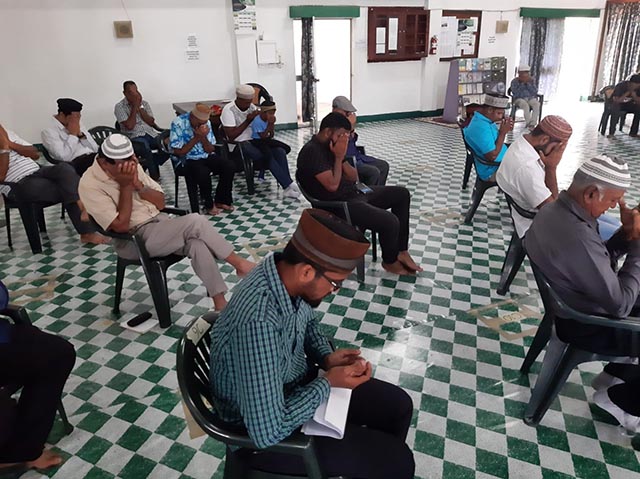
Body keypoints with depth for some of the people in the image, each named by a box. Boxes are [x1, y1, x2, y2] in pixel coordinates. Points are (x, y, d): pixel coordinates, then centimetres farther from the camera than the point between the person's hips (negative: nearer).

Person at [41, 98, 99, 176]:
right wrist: (73, 134, -6)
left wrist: (80, 134, 0)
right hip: (77, 162, -6)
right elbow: (64, 157, -14)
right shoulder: (49, 131, 0)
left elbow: (95, 149, 13)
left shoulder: (78, 125, 18)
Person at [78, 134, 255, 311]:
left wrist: (137, 184, -12)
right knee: (195, 221, -26)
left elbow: (161, 203, 5)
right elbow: (121, 226, -18)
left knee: (197, 244, -26)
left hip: (160, 221, 6)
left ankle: (220, 303, -20)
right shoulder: (90, 185, -14)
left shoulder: (131, 167, 4)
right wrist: (125, 186, -19)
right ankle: (239, 264, -10)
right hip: (134, 240, -6)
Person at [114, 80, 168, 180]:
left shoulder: (144, 103, 13)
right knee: (145, 148, -39)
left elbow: (151, 122, 2)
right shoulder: (119, 107, 0)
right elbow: (130, 126, -13)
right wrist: (135, 106, -9)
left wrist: (140, 107, -6)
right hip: (134, 137, -5)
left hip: (151, 134, 5)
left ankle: (151, 165, 3)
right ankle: (155, 176, -20)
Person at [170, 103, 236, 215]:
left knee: (229, 166, -17)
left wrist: (203, 137, -20)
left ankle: (221, 200, -1)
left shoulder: (206, 123, -1)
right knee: (203, 173, -35)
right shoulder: (178, 124, -16)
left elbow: (211, 150, 0)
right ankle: (209, 205, -9)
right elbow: (178, 152, -17)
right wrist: (196, 137, -21)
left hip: (206, 156, 5)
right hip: (188, 160, -5)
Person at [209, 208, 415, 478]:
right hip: (261, 429, -7)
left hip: (294, 386, 8)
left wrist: (326, 357, -7)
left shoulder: (286, 274, -14)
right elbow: (268, 432, -33)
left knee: (398, 406, 12)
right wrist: (327, 383, -22)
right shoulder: (258, 322, -39)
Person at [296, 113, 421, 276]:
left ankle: (401, 251, 12)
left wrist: (341, 156, -7)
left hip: (354, 192, 10)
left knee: (402, 194, 10)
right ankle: (390, 261, 9)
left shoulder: (332, 146, 10)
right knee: (390, 222, -24)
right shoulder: (311, 151, -18)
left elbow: (353, 177, 9)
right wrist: (338, 157, -15)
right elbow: (332, 186, -24)